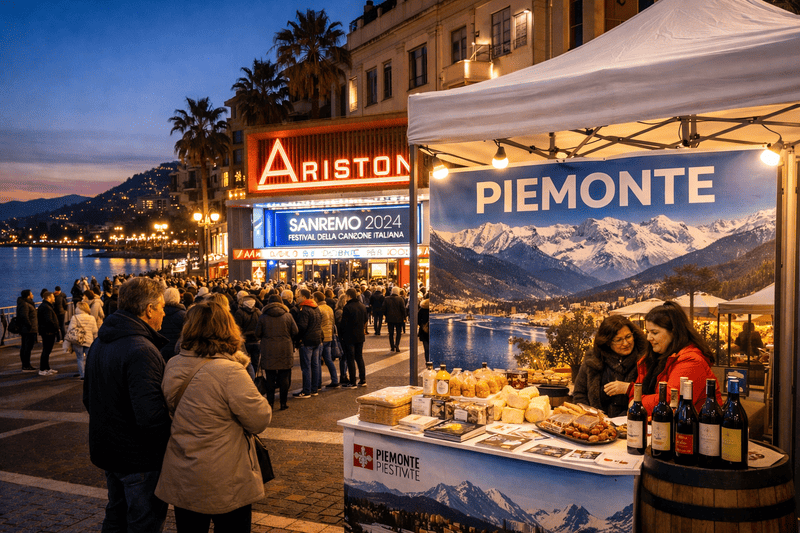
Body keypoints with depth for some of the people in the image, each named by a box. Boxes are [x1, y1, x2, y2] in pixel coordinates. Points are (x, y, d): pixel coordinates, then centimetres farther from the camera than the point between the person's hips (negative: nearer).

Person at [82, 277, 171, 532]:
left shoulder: (100, 343, 5)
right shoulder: (141, 350, -27)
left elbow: (89, 398, 15)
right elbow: (151, 415, -34)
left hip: (108, 451, 9)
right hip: (140, 458, -9)